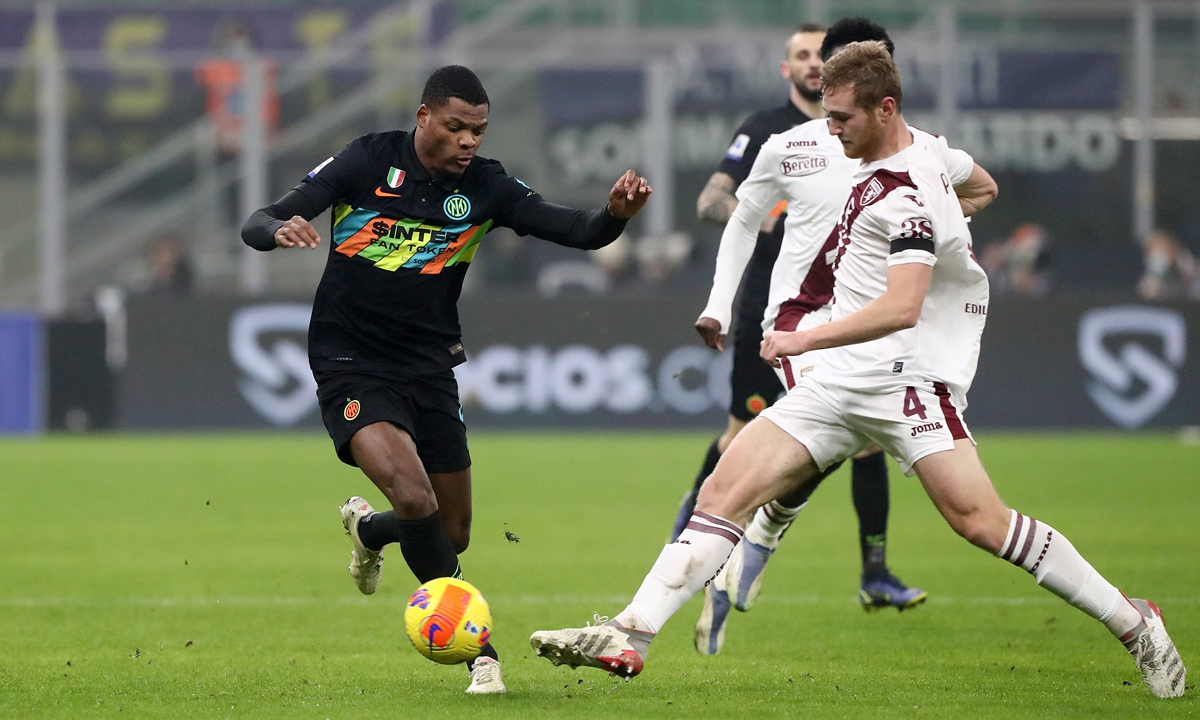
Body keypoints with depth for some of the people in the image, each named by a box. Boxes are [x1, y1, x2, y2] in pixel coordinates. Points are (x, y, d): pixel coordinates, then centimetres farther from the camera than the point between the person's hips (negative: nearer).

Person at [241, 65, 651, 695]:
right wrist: (280, 230, -34)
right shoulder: (367, 163, -9)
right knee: (413, 496, -26)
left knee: (451, 534, 10)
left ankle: (367, 530, 45)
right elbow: (257, 226, -10)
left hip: (429, 370, 4)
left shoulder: (484, 188, -2)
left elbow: (579, 232, -8)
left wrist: (616, 213, -30)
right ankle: (480, 648, -15)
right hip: (351, 365, -4)